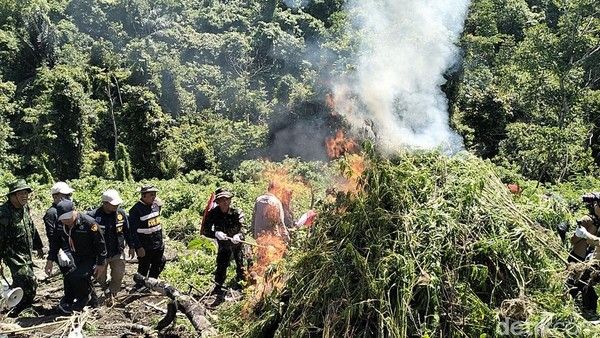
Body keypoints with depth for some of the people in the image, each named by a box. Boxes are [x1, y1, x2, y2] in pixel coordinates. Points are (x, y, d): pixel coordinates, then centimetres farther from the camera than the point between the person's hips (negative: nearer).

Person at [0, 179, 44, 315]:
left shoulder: (25, 208, 5)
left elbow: (32, 228, 18)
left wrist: (38, 246, 23)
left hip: (26, 253, 8)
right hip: (13, 254, -8)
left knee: (20, 281, 18)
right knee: (30, 282, -14)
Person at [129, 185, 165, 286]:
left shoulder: (156, 205, 3)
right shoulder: (136, 210, -18)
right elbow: (133, 231, -17)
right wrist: (138, 247, -18)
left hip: (158, 245, 7)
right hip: (145, 247, -7)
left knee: (158, 266, 20)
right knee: (143, 270, 8)